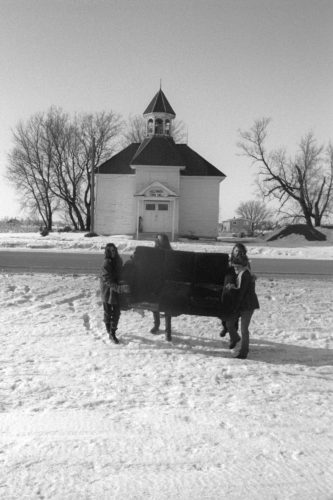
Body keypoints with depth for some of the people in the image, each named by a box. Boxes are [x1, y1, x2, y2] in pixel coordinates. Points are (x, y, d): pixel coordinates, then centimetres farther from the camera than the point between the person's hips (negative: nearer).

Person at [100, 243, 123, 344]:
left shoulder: (118, 260, 5)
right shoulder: (106, 263, -16)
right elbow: (106, 279, -23)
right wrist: (116, 287, -33)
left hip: (116, 290, 6)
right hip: (108, 291, -6)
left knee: (116, 312, 4)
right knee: (108, 312, 7)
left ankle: (112, 333, 14)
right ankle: (110, 333, 19)